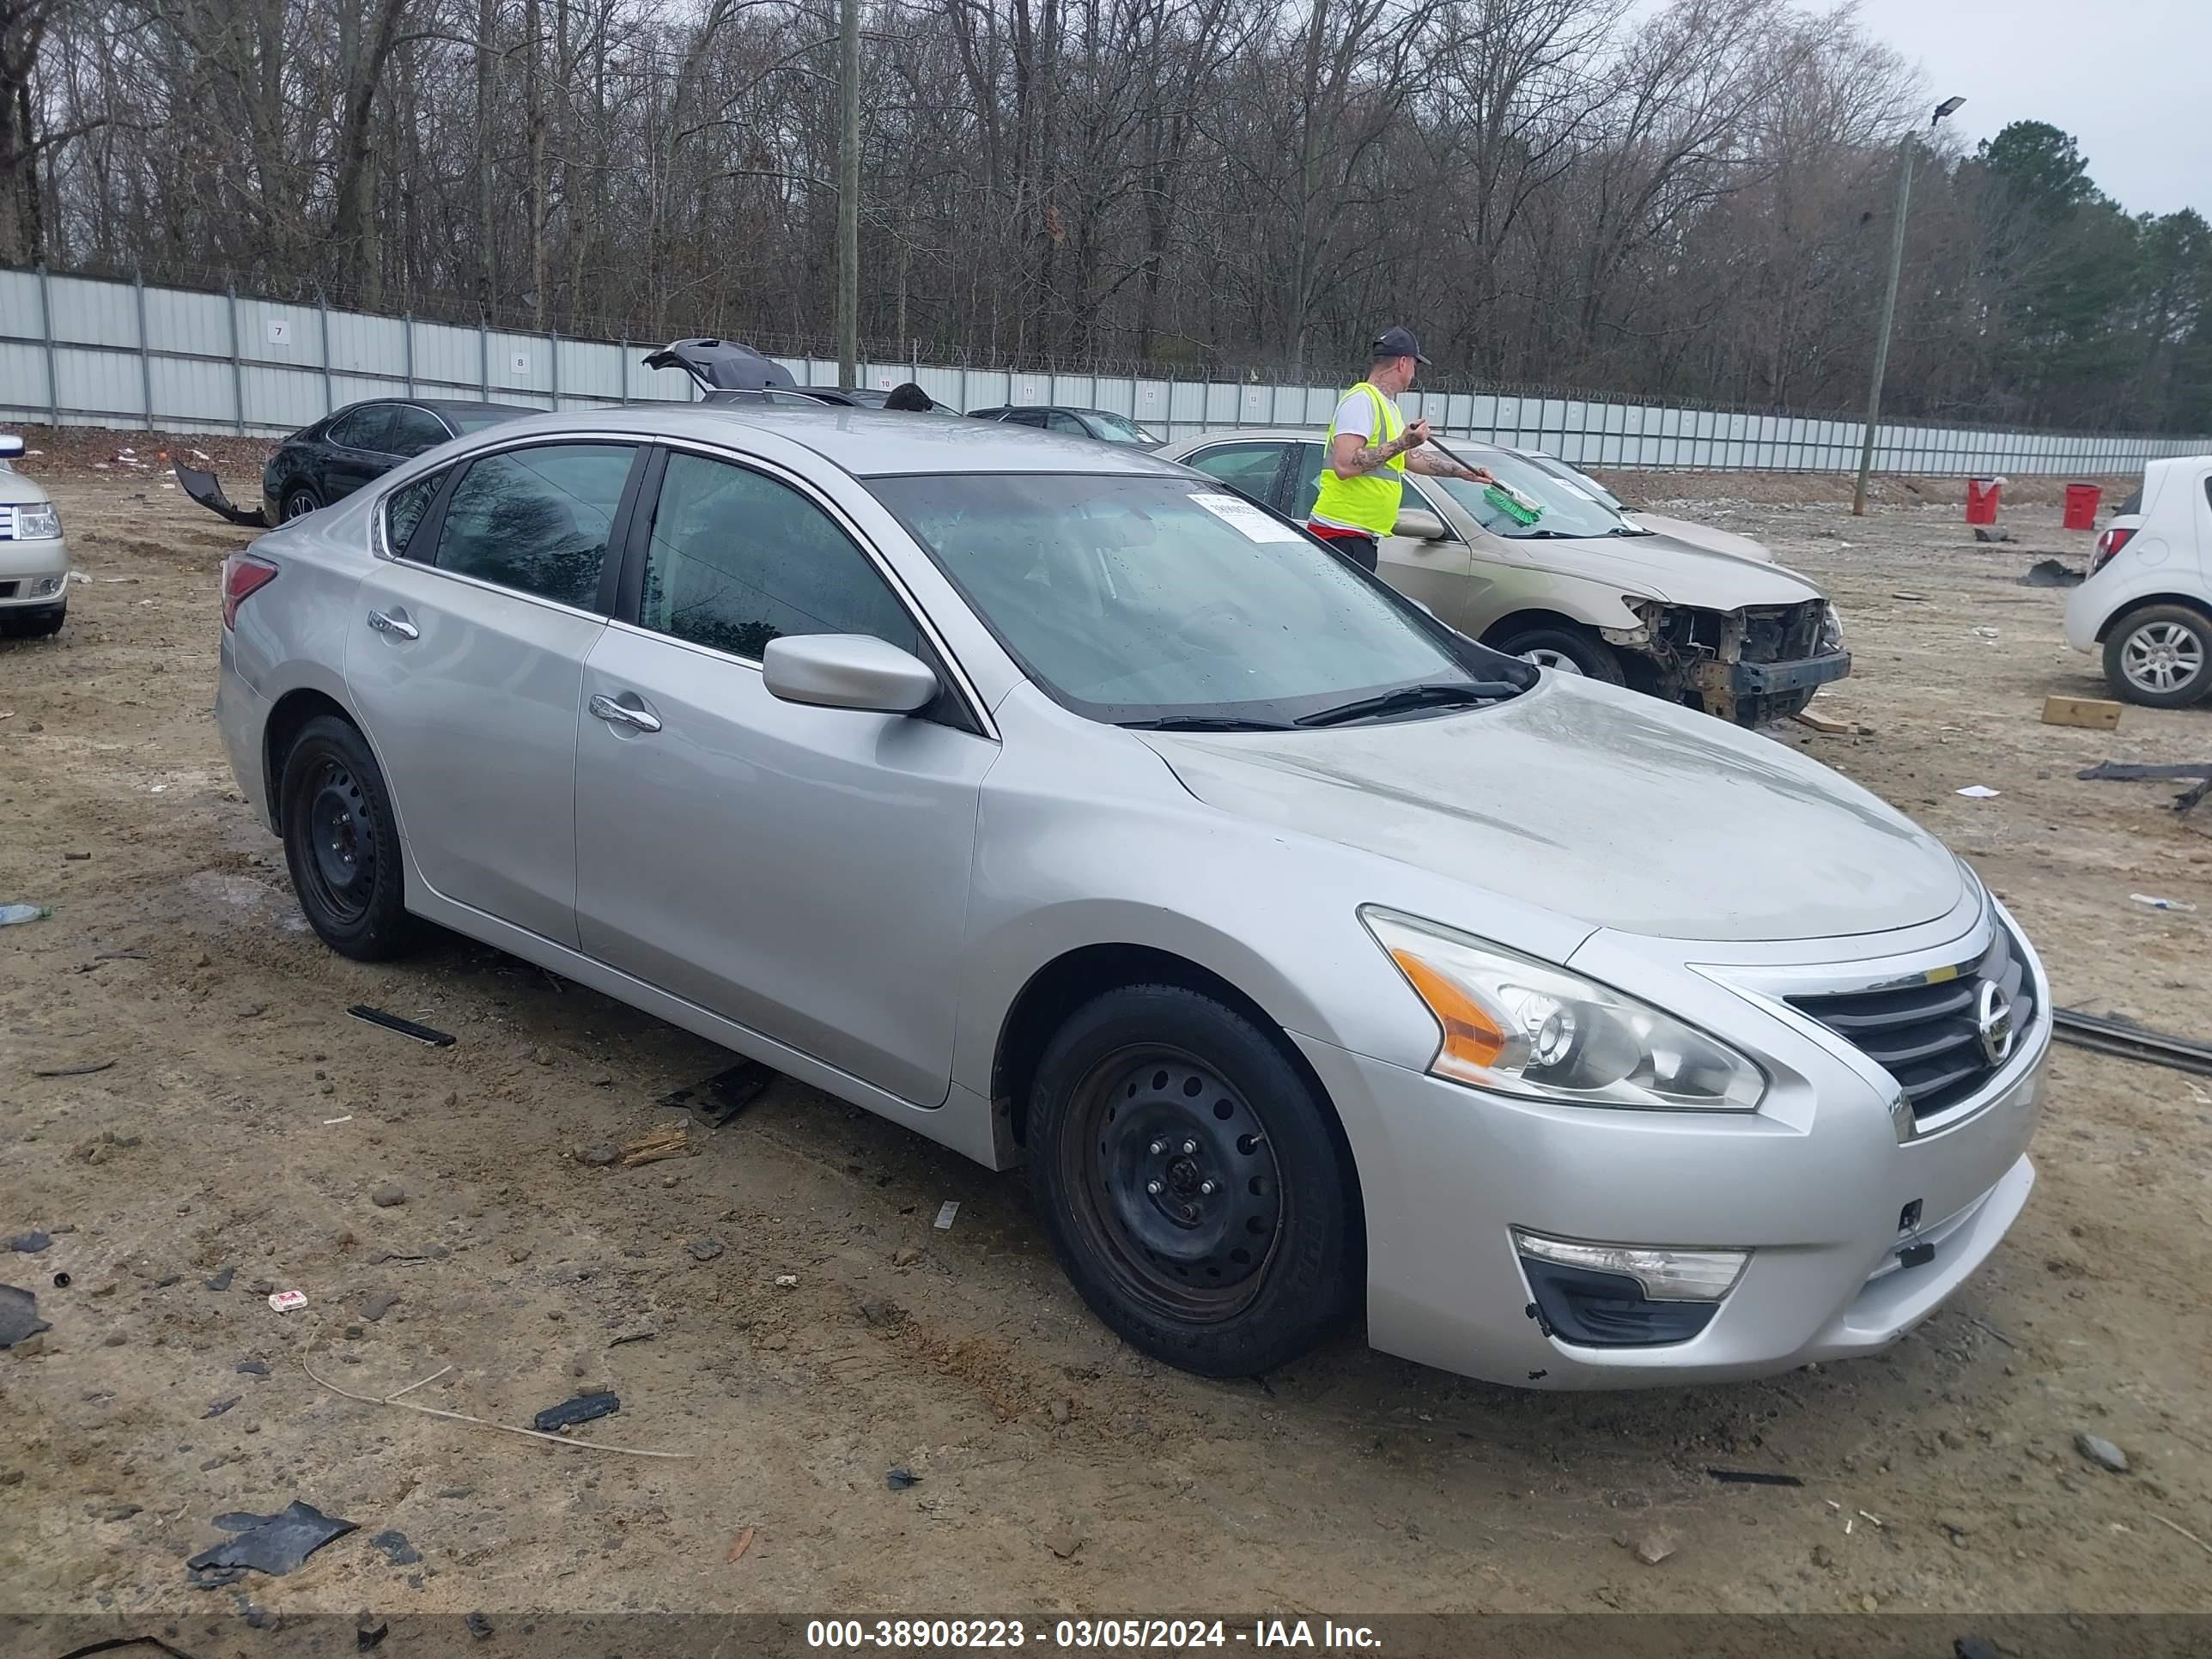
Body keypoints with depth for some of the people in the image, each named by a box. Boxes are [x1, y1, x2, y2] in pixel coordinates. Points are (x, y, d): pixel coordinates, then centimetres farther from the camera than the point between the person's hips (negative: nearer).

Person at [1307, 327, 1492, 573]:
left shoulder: (1387, 406, 23)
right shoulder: (1362, 400, -10)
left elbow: (1412, 457, 37)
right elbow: (1344, 465, -23)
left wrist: (1465, 472, 43)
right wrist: (1401, 443, -18)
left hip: (1363, 536, 10)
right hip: (1341, 533, -10)